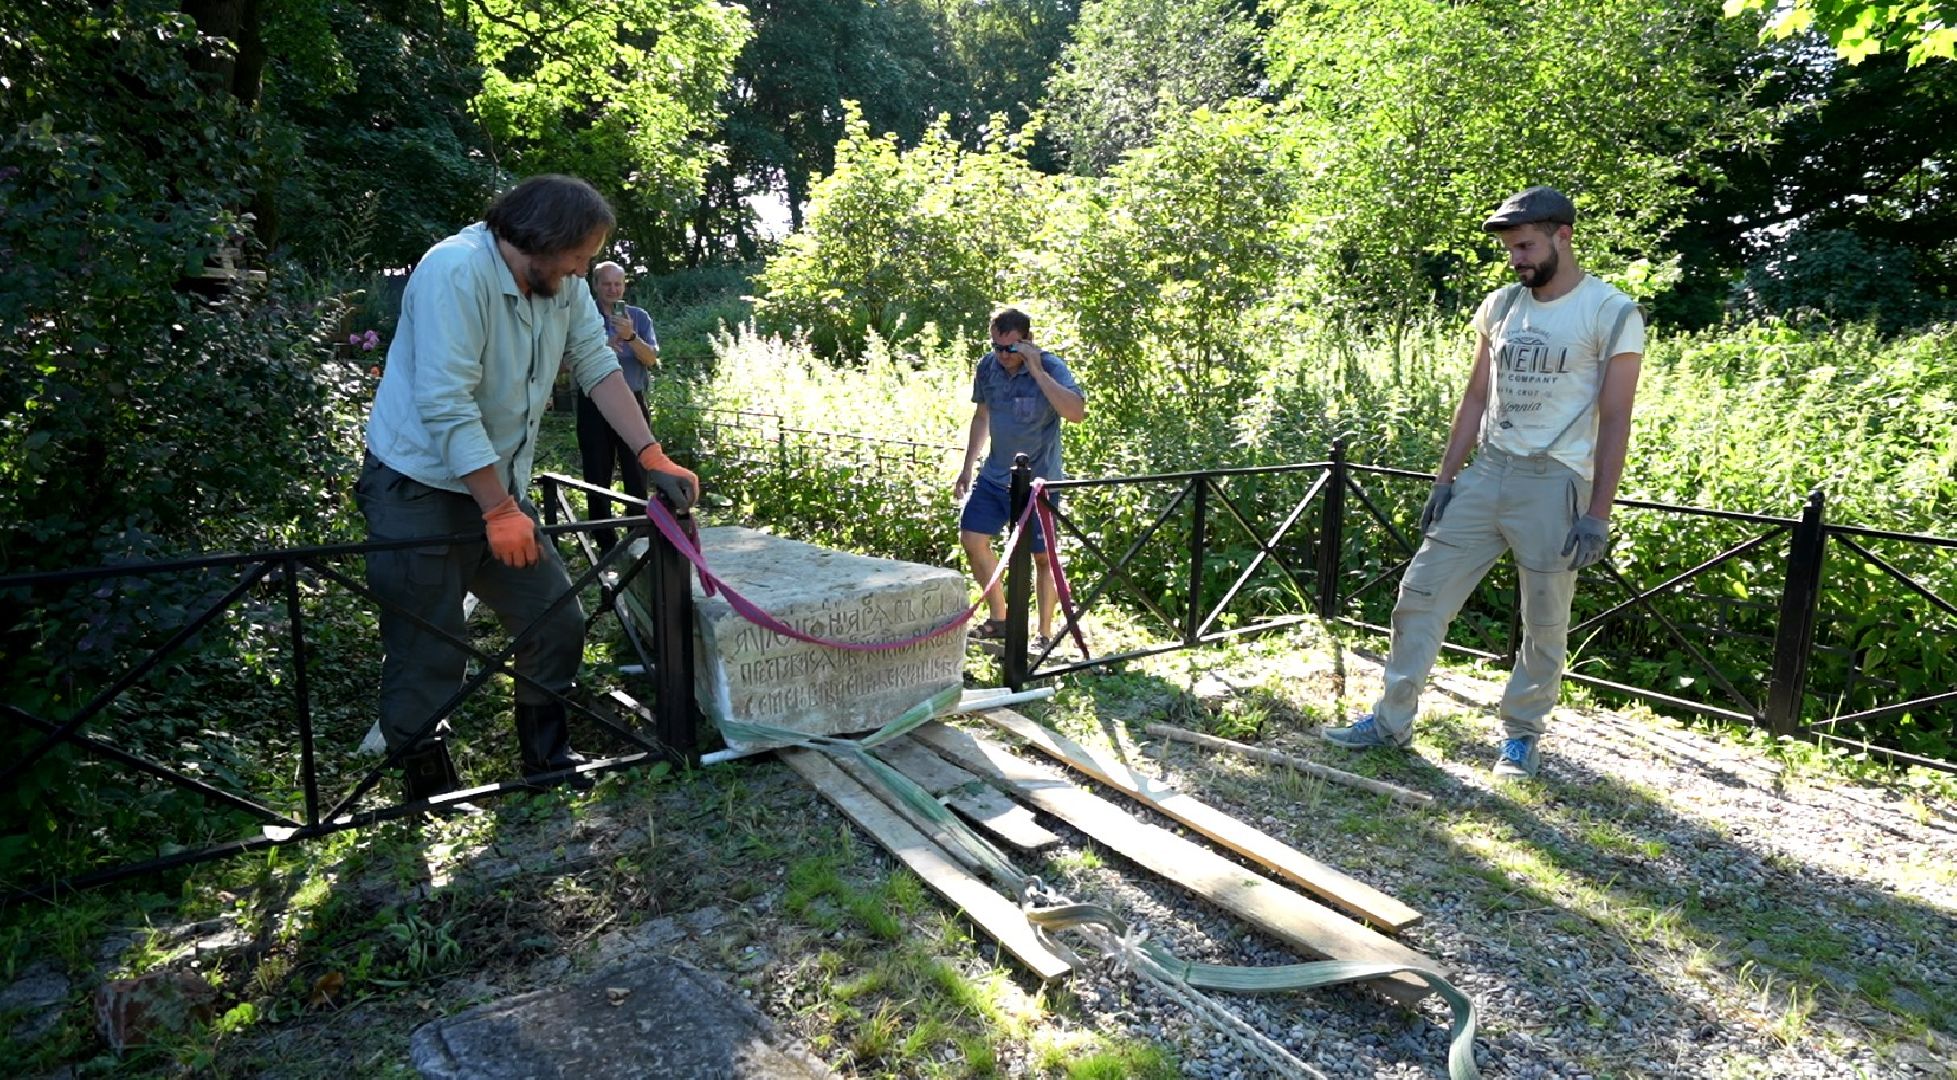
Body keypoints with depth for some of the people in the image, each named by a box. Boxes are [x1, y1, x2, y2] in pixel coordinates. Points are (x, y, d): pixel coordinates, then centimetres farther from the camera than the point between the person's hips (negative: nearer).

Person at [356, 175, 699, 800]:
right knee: (429, 656, 0)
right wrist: (500, 510, -26)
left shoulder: (563, 284, 0)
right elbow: (447, 405, -27)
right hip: (419, 490, -7)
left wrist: (654, 460, -9)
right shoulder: (456, 271, -23)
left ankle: (547, 758, 25)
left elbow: (600, 370, 0)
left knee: (558, 625, 7)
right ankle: (426, 785, 19)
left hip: (500, 487, 7)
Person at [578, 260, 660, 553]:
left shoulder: (639, 317, 7)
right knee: (597, 474, 4)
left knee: (636, 473, -1)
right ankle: (605, 542, 12)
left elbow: (651, 358, -4)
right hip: (594, 405, 0)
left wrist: (631, 337, -22)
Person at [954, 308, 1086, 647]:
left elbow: (1076, 413, -35)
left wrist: (1037, 371, -32)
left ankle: (1045, 635, 16)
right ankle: (999, 619, 21)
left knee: (1043, 556, 3)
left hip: (1038, 480, -6)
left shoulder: (1051, 367, -18)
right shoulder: (988, 366, -1)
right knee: (972, 539, 4)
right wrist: (967, 466, 14)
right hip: (994, 475, 6)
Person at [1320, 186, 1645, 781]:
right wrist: (1444, 478, 8)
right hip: (1485, 475, 5)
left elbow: (1614, 421, -8)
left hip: (1554, 485, -5)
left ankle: (1522, 733, 24)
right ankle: (1391, 720, 11)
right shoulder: (1500, 306, 9)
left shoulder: (1612, 314, -6)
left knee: (1545, 624, 6)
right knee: (1421, 592, 2)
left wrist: (1598, 514, -13)